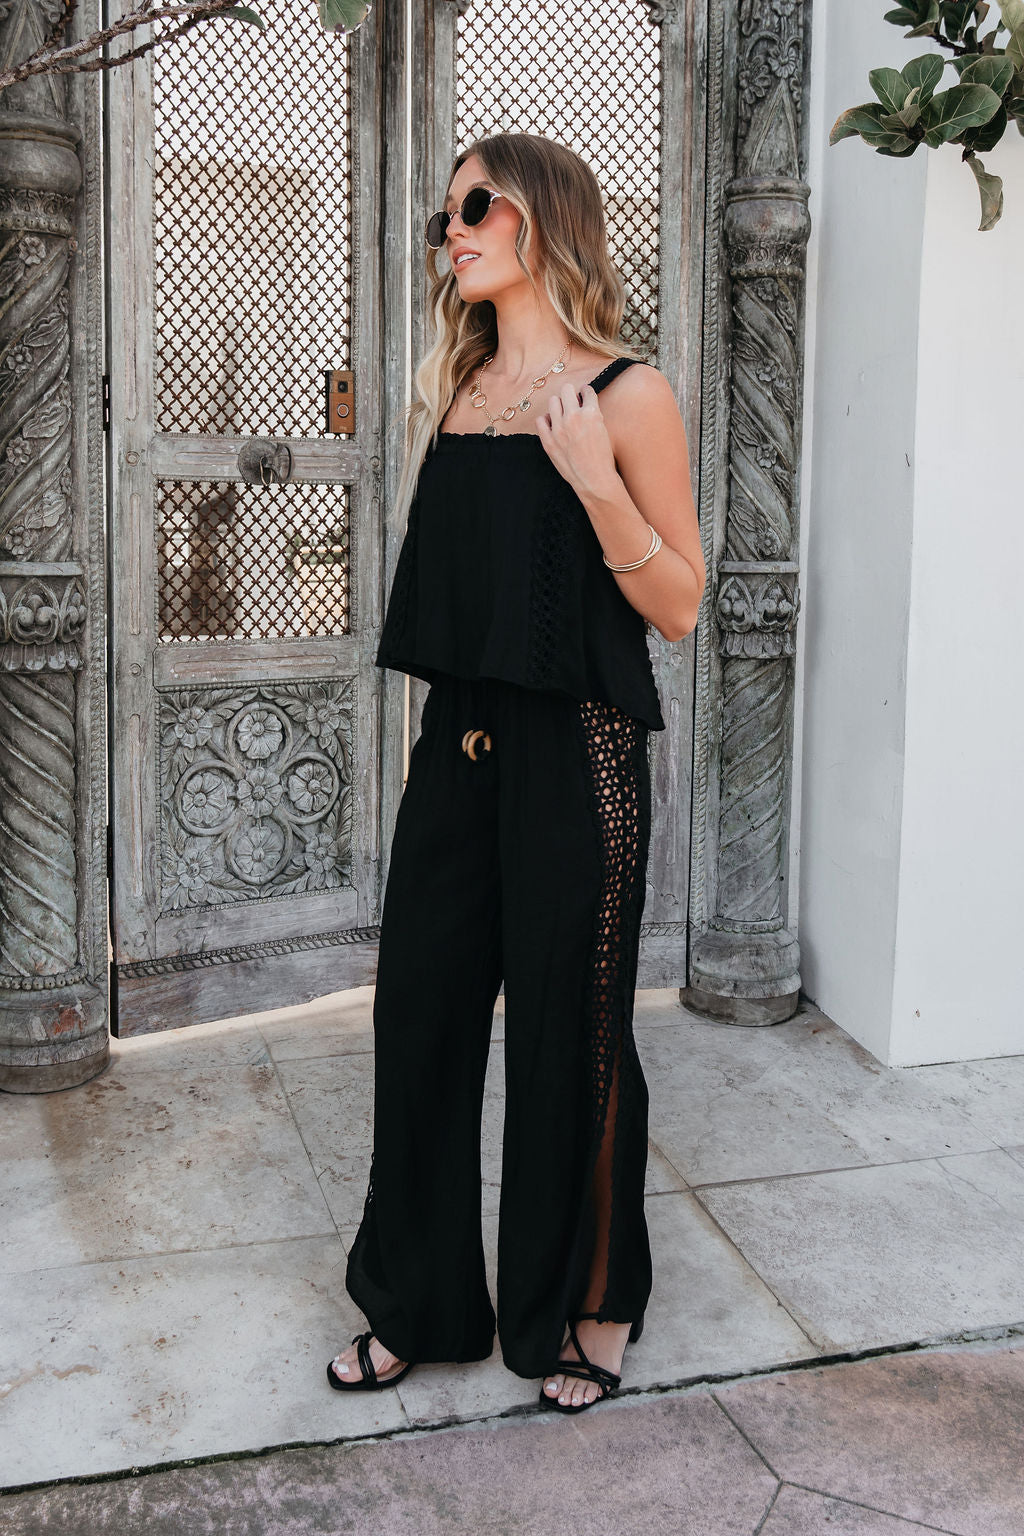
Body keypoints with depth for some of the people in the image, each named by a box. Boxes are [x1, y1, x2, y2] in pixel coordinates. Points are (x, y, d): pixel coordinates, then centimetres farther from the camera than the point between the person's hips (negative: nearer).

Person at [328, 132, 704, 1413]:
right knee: (421, 1010, 10)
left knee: (570, 1030, 5)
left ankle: (590, 1307, 28)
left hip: (576, 749, -6)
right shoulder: (450, 387, 12)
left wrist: (597, 483, -18)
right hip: (458, 734, 6)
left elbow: (679, 608, -9)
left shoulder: (626, 395, -5)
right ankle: (419, 1303, 30)